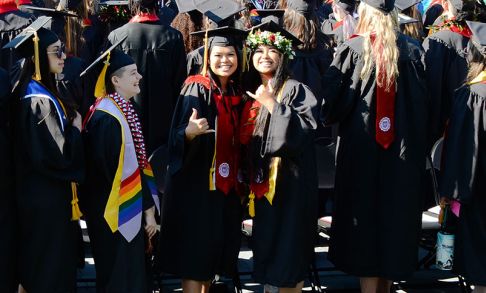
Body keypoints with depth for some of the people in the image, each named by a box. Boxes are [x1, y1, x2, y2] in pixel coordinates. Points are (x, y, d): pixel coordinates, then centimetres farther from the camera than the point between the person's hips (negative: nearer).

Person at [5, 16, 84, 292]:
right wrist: (76, 128, -11)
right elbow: (57, 155, -27)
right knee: (51, 270, 2)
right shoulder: (38, 101, -23)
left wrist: (72, 126, 2)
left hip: (46, 193, 10)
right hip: (48, 199, -10)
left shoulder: (40, 92, 7)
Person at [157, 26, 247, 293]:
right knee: (194, 250, -5)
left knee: (217, 245, 11)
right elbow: (176, 136, -17)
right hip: (197, 182, -6)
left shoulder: (236, 93, 8)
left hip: (226, 183, 7)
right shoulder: (197, 89, -10)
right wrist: (189, 132, -37)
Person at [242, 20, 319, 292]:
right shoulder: (252, 91, 12)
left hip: (289, 183, -7)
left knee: (287, 256, -3)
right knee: (265, 248, 11)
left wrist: (272, 105, -20)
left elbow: (304, 131, -19)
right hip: (261, 182, 7)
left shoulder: (296, 90, -8)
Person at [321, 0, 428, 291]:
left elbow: (333, 99, -9)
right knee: (396, 213, 12)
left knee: (365, 214, 5)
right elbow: (425, 101, 3)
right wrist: (419, 141, 13)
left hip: (361, 147, -2)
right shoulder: (413, 50, -1)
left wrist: (329, 119, 9)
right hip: (404, 152, 3)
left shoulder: (352, 49, -8)